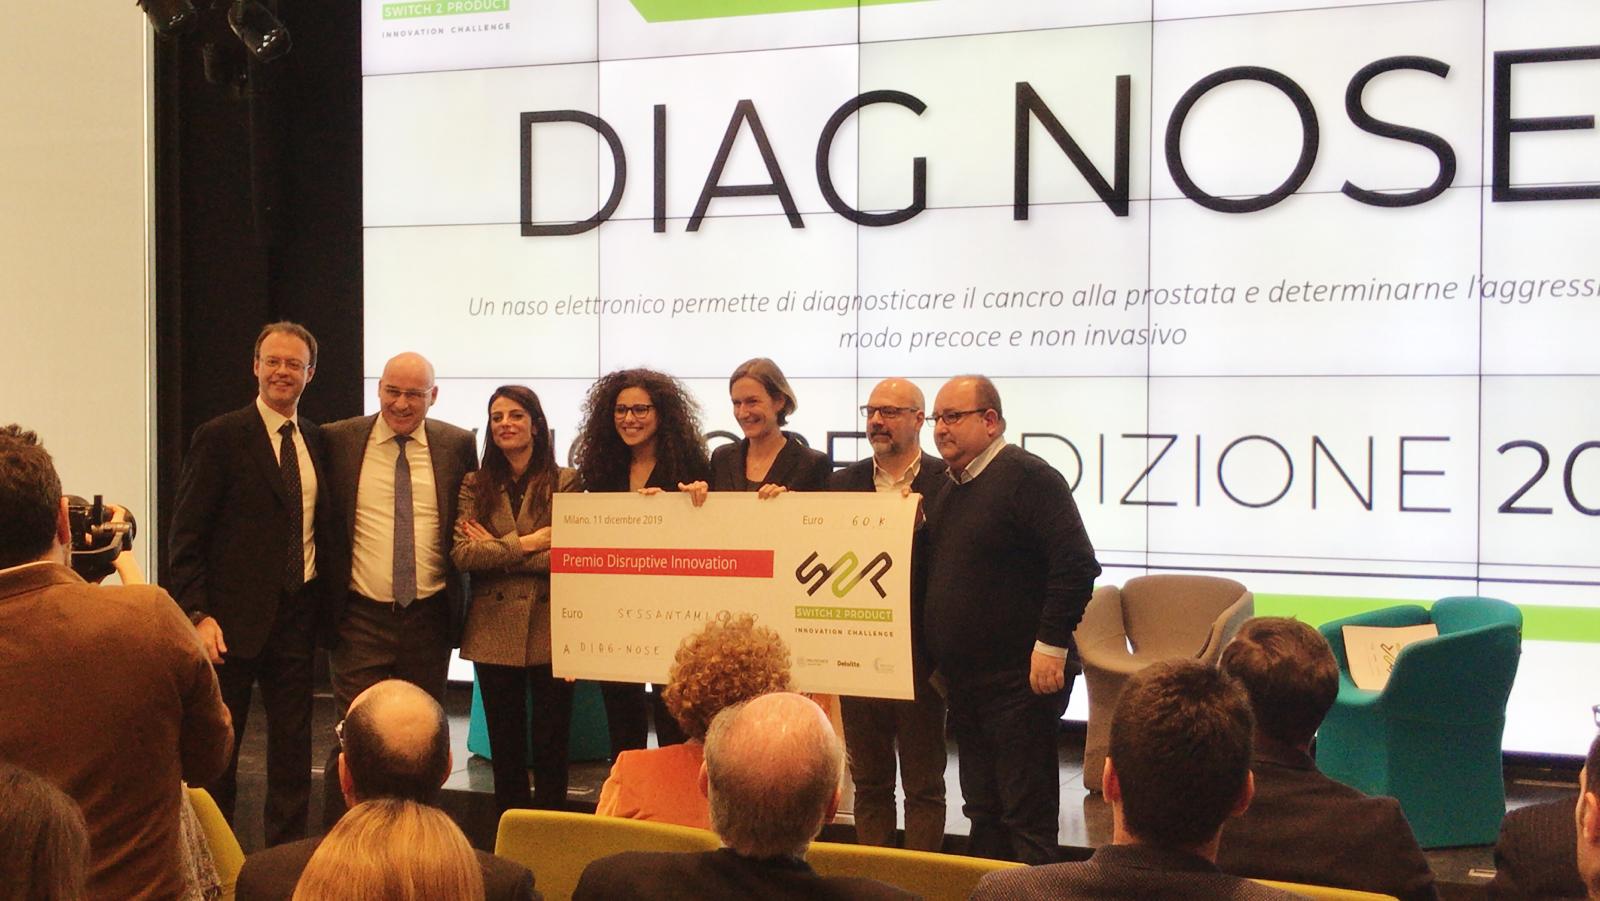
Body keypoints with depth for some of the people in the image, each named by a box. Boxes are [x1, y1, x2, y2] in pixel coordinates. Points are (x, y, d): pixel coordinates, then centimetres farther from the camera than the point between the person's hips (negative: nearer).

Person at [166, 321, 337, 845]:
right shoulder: (221, 438, -5)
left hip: (298, 614, 4)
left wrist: (326, 602, 4)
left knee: (293, 746, 9)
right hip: (234, 615, -4)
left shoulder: (318, 442, 10)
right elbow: (186, 535, -7)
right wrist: (197, 614, -15)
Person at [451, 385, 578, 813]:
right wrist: (524, 544, -14)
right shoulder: (475, 486, 7)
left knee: (551, 748, 4)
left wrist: (495, 550, -9)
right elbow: (461, 554, -6)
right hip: (495, 633, 2)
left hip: (550, 630, -2)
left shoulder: (564, 482, 0)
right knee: (505, 750, 10)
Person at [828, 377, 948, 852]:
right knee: (869, 782, 14)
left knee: (923, 785, 7)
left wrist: (920, 523, -22)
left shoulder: (945, 483, -5)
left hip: (918, 654, -4)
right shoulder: (843, 482, 9)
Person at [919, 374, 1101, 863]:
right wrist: (937, 662, 16)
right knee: (984, 816, 15)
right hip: (963, 684, 9)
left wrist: (1050, 645, -21)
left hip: (1019, 681, -9)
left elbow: (1077, 564, -19)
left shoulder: (1027, 477, -11)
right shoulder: (945, 489, 15)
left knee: (1027, 818, -4)